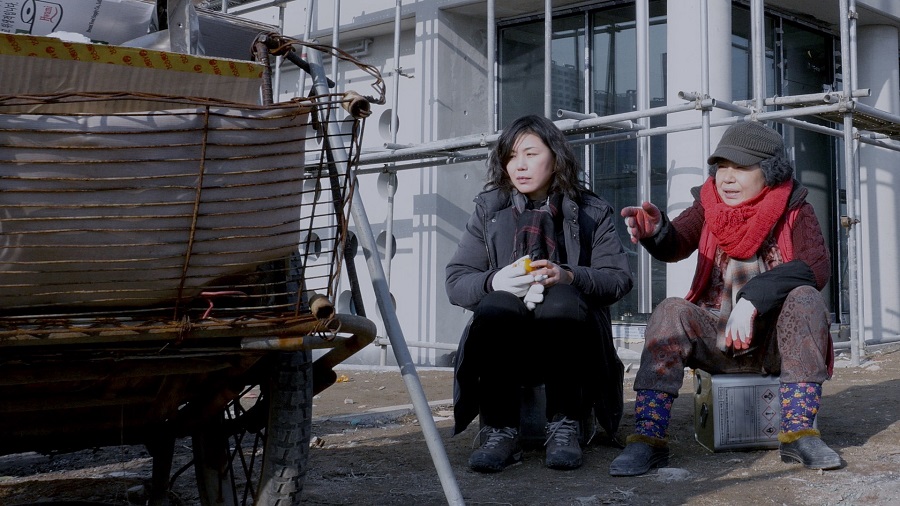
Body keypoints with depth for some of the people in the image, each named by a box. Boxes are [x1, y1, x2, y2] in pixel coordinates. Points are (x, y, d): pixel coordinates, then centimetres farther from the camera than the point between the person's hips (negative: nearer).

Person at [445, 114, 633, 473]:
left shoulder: (591, 212, 10)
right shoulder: (488, 210, 12)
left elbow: (619, 278, 0)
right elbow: (455, 280, 4)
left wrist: (568, 277, -20)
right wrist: (495, 281, -19)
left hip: (565, 335, -1)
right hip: (505, 341, 1)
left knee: (562, 300, -34)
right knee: (494, 305, -33)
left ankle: (564, 427, -24)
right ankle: (499, 430, -26)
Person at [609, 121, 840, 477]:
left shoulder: (793, 209, -2)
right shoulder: (708, 206, 3)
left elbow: (817, 265, -20)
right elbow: (676, 244, -16)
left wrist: (752, 298, -33)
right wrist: (655, 231, -41)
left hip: (776, 340, -1)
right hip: (717, 337, 1)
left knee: (805, 297, -28)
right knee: (672, 311, -25)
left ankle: (799, 433, -28)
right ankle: (647, 439, -30)